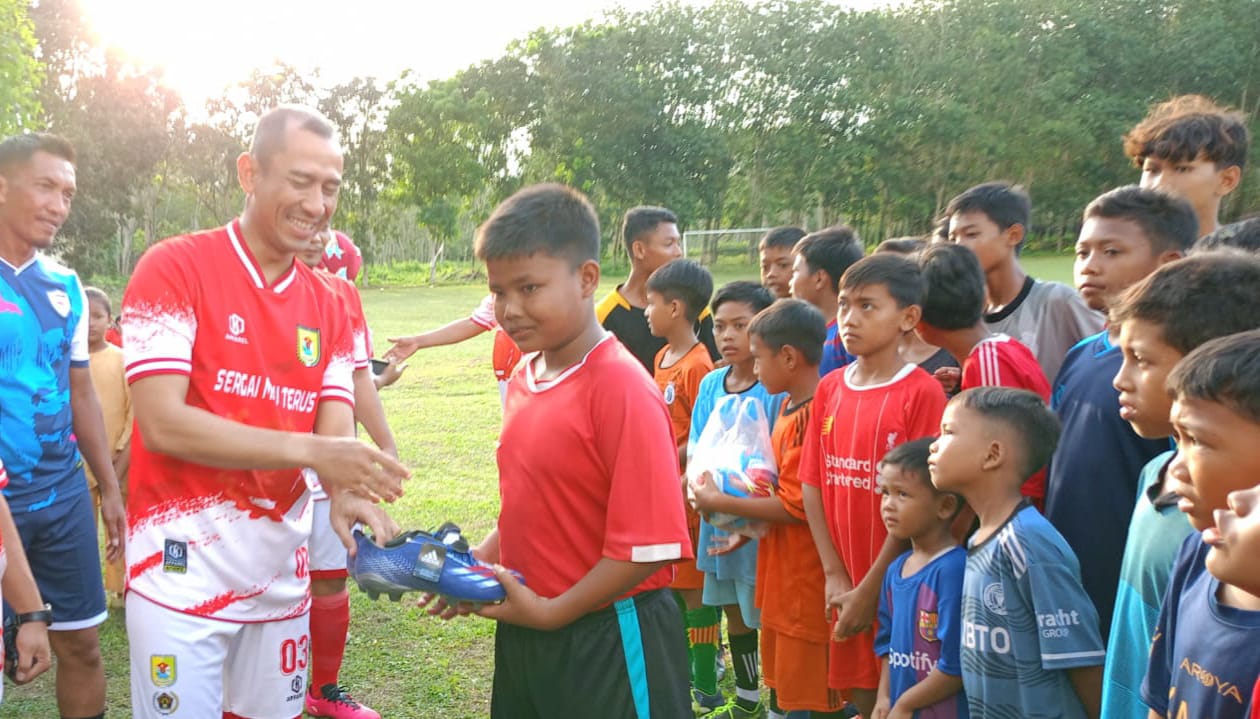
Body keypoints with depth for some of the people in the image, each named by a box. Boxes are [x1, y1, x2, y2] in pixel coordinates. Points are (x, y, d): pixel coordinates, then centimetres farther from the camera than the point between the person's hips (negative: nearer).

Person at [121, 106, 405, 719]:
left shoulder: (326, 305, 8)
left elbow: (336, 433, 2)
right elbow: (162, 424, -17)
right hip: (183, 569, -5)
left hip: (281, 570, 5)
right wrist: (307, 450, -24)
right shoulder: (173, 269, -9)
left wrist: (345, 493, -21)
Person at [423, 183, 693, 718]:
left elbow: (648, 544, -21)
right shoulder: (523, 379, 4)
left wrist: (551, 611, -16)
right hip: (523, 633, 7)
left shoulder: (621, 388, -20)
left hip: (607, 644, -7)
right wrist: (478, 562, 3)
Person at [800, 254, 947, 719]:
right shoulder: (829, 388, 5)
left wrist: (872, 588, -13)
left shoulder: (922, 392, -13)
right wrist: (834, 575, -4)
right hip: (845, 586, 5)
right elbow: (812, 483, 4)